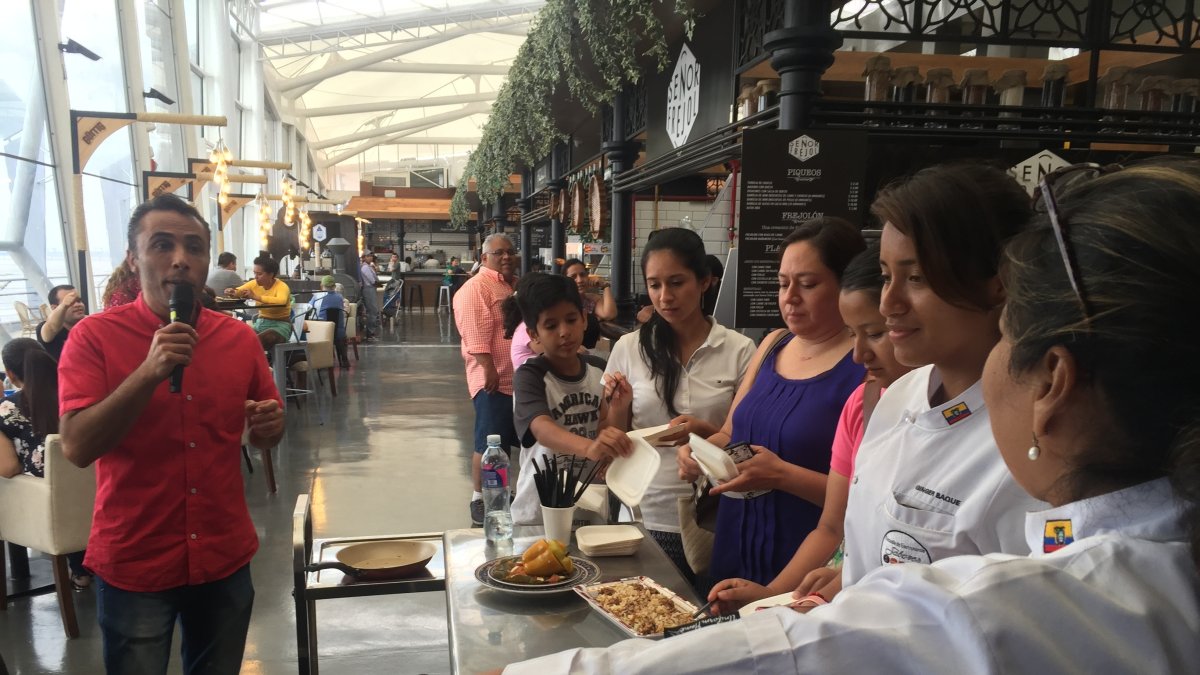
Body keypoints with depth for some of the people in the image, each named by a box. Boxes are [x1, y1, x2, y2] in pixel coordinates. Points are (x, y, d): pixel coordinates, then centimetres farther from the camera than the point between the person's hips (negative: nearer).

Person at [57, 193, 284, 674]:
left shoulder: (239, 337, -1)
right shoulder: (94, 336, -10)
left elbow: (268, 425, 11)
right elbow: (77, 447, -19)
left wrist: (270, 425, -11)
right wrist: (150, 372, -28)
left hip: (225, 558, 3)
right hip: (133, 563, -3)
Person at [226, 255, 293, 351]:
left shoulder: (282, 286, -15)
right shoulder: (255, 284, 3)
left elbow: (281, 301, -36)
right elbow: (237, 291, 10)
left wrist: (255, 297, -38)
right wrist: (231, 292, -15)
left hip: (280, 325, -5)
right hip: (261, 323, 6)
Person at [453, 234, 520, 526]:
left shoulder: (515, 285, 17)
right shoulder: (476, 287, -12)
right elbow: (477, 336, -21)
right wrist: (489, 370, -27)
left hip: (519, 378, 9)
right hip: (494, 380, -9)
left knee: (517, 439, 15)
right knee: (490, 444, -4)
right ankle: (480, 501, 8)